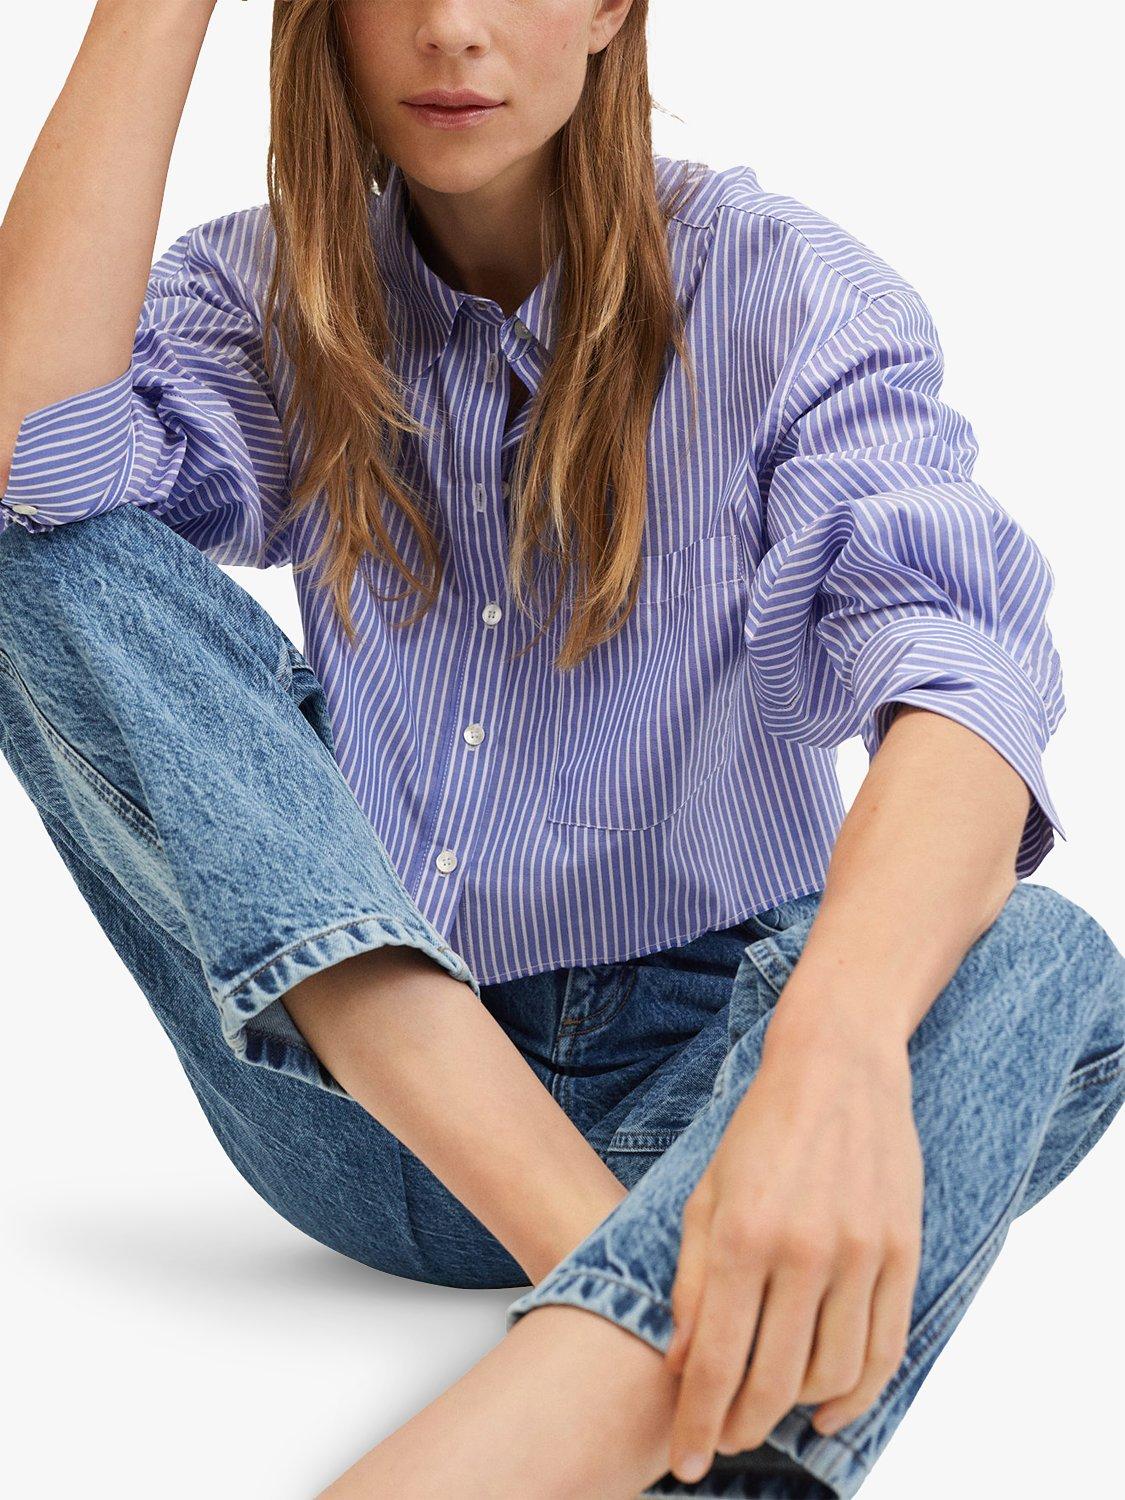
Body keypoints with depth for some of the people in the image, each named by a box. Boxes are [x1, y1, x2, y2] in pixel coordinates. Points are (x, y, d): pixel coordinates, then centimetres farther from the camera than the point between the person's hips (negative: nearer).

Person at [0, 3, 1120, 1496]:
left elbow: (960, 667, -24)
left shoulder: (789, 295, -6)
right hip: (374, 1082, 2)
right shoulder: (266, 294, 4)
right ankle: (608, 1252, -29)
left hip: (693, 1072, -2)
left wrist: (835, 1052, -44)